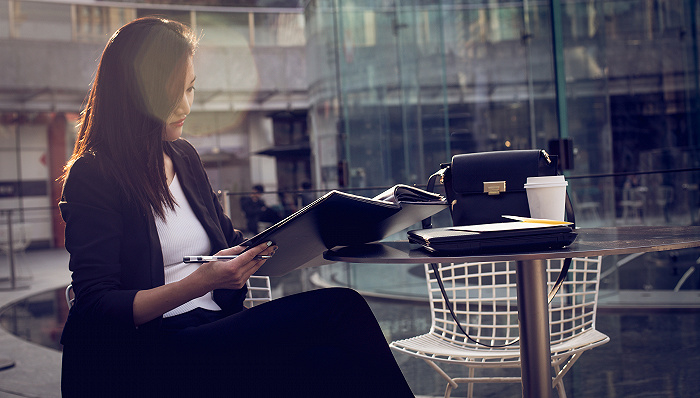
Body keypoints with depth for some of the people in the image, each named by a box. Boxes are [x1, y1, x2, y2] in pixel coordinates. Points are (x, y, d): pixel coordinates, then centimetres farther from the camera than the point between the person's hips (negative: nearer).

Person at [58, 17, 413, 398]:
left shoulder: (184, 157, 16)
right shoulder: (92, 177, -6)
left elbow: (230, 242, 24)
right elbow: (96, 307, -12)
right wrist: (199, 283, -25)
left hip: (212, 330, 6)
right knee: (341, 311, -22)